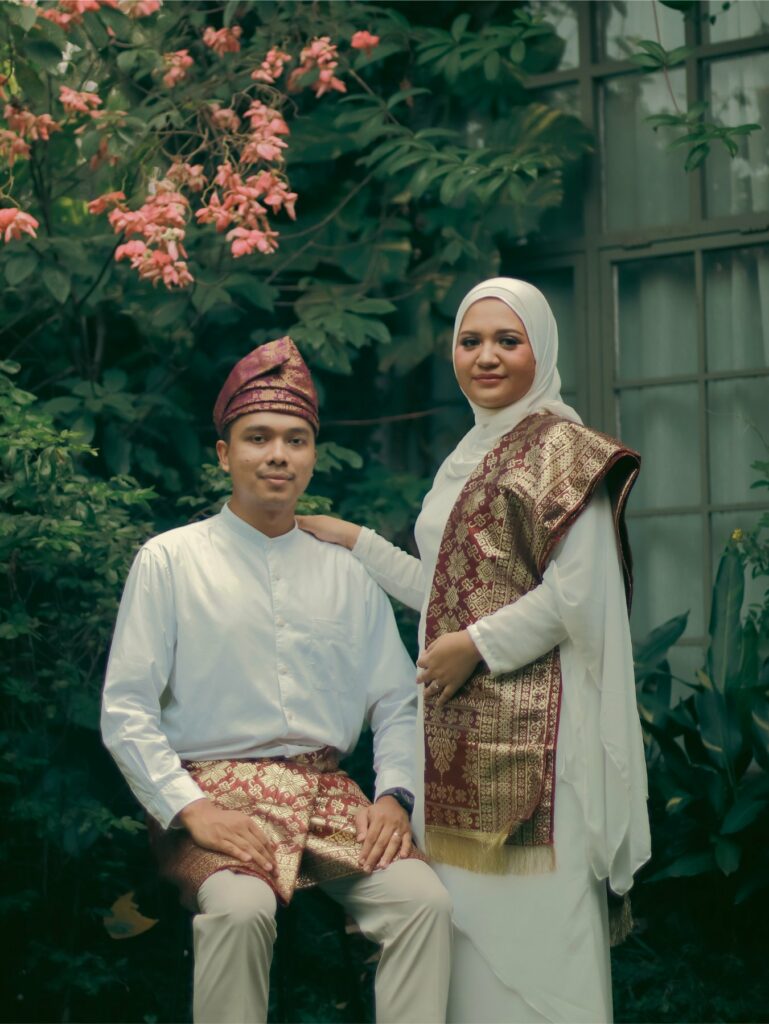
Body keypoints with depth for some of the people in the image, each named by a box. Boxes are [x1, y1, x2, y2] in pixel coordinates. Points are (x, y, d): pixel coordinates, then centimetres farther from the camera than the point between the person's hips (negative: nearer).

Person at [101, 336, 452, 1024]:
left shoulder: (348, 573, 17)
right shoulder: (170, 561, 5)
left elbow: (399, 703, 15)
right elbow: (126, 710, 0)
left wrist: (394, 796, -4)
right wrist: (191, 810, -13)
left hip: (328, 794, 3)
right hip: (216, 790, -3)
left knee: (424, 898, -25)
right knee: (240, 908, -35)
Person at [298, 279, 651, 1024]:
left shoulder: (558, 448, -6)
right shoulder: (468, 458, 18)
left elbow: (574, 595, -14)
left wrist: (477, 646, -12)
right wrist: (356, 543, 22)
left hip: (531, 724, -8)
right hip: (460, 726, 8)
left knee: (530, 921, -6)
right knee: (467, 916, 8)